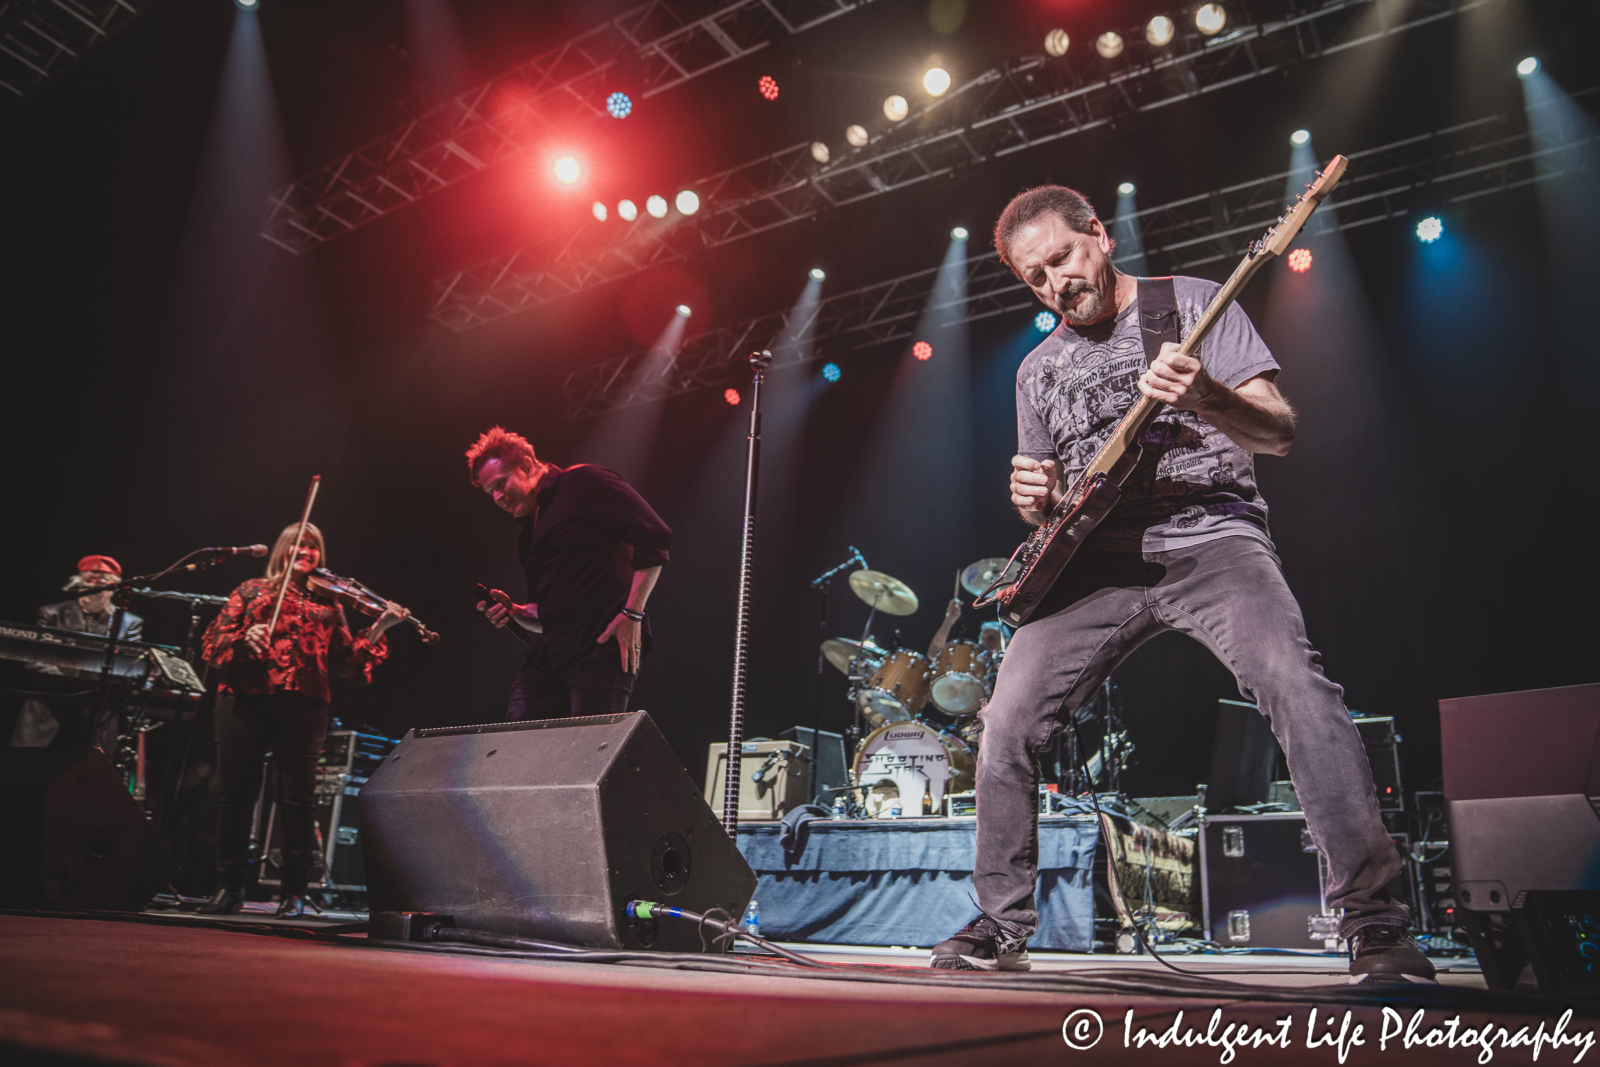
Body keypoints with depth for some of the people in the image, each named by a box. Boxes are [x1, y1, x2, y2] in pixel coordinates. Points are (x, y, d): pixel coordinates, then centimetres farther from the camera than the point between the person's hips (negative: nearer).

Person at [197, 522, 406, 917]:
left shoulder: (328, 605, 17)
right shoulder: (252, 591, 17)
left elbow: (346, 662, 8)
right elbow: (213, 642, 8)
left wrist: (378, 630, -4)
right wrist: (244, 639, -12)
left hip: (302, 705, 0)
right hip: (244, 700, 1)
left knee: (297, 797, -4)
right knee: (234, 793, 0)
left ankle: (294, 892, 4)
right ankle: (230, 887, 14)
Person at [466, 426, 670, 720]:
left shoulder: (581, 482, 1)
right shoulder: (527, 530, 25)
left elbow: (654, 536, -10)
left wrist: (633, 613, -16)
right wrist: (514, 613, 6)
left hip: (602, 648, -8)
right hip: (546, 655, 8)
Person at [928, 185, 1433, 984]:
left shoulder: (1194, 302, 5)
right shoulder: (1038, 369, 17)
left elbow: (1279, 432, -3)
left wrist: (1206, 398, -25)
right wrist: (1032, 498, -3)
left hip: (1209, 535, -3)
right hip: (1097, 562, 4)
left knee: (1293, 682, -28)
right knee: (1008, 721, -10)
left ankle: (1372, 918, -16)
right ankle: (1002, 926, 5)